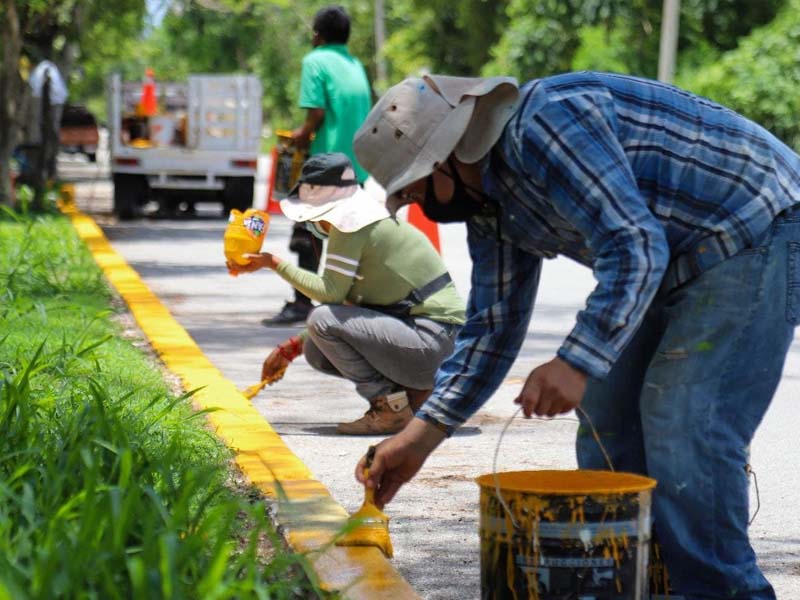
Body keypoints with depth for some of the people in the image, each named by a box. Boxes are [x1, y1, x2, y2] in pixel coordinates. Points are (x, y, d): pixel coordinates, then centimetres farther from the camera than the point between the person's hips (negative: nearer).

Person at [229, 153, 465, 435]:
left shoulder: (351, 223, -13)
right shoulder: (367, 220, 17)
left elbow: (330, 292, -19)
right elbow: (340, 300, 22)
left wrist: (274, 263, -10)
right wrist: (291, 348, 22)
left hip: (433, 341, -10)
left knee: (322, 320, -16)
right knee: (317, 351, 10)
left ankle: (392, 407, -9)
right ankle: (412, 393, 9)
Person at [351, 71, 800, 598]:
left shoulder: (546, 125, -25)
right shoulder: (490, 201, 7)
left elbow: (636, 247, -31)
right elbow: (494, 328, 12)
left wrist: (577, 363, -35)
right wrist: (423, 434, 7)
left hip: (757, 234, -10)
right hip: (684, 263, 10)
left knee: (686, 436, -16)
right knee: (608, 425, 10)